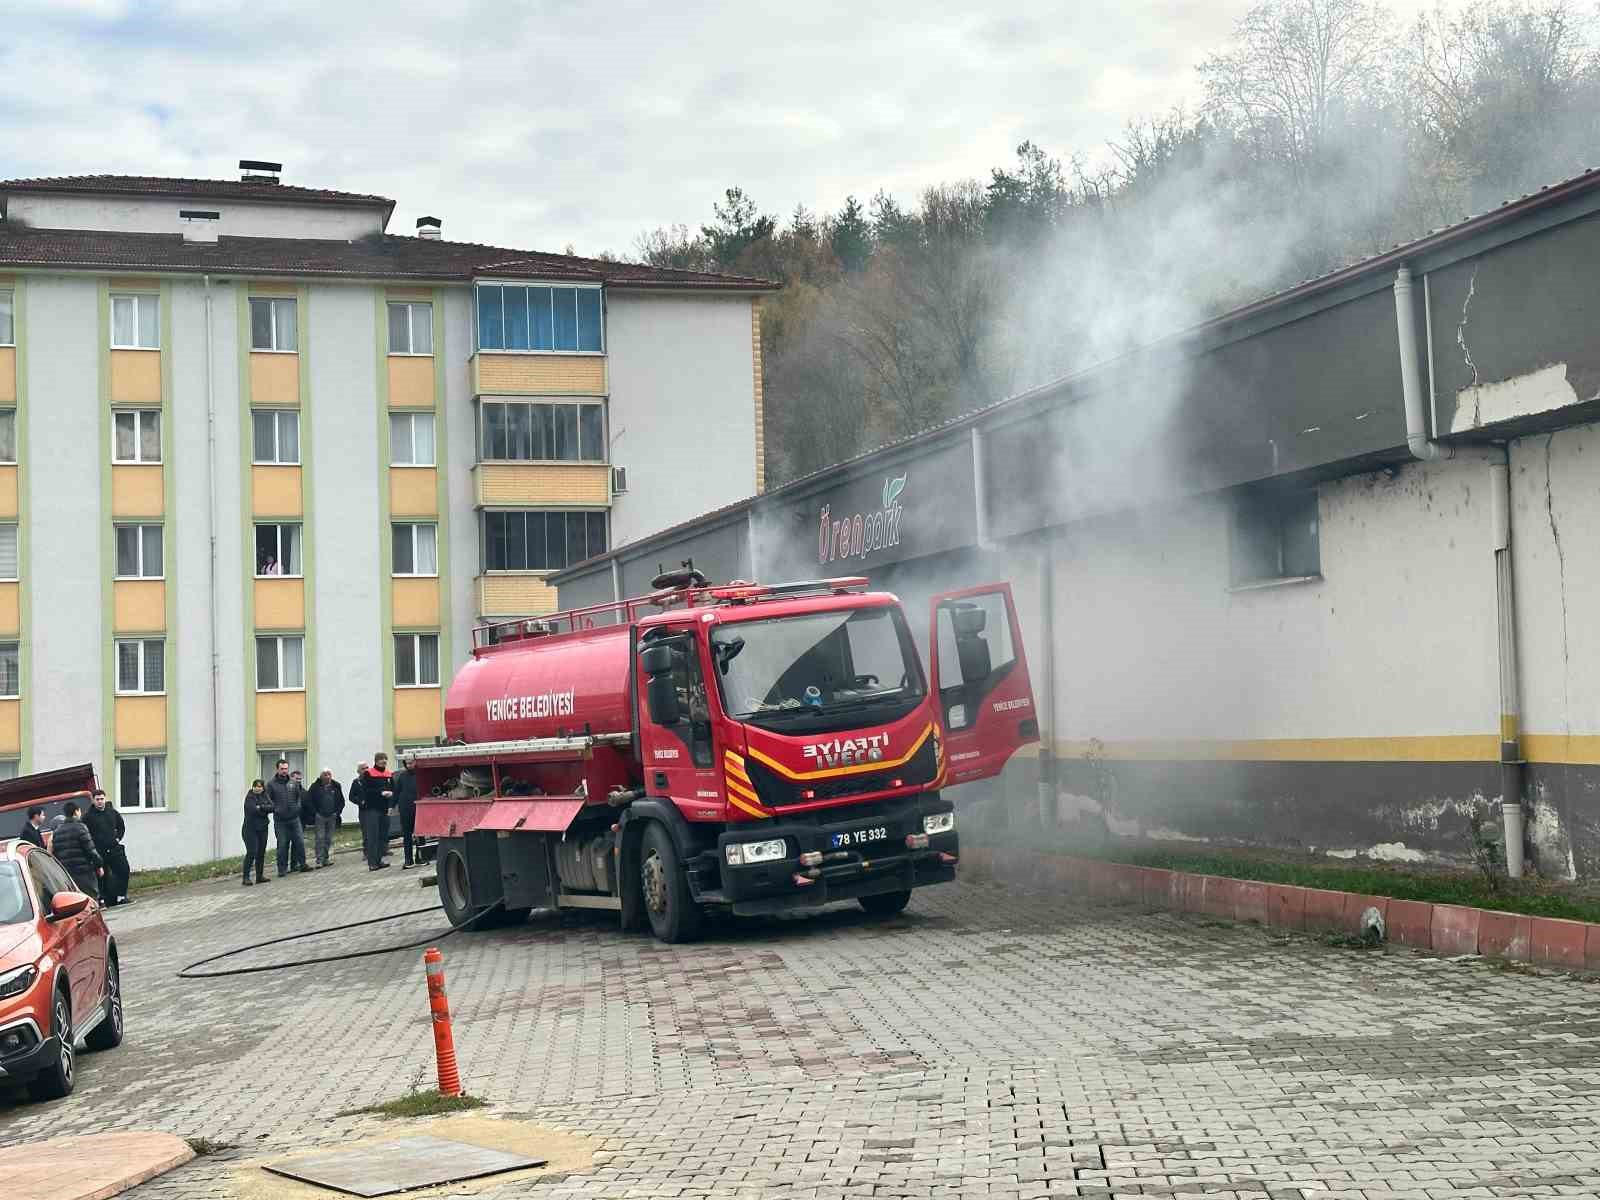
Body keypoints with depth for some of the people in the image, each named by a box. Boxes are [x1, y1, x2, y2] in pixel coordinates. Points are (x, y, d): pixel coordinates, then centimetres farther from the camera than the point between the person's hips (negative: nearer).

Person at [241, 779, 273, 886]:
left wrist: (261, 807, -17)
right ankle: (246, 877, -12)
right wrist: (265, 810, -8)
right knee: (251, 852, -13)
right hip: (250, 828, -6)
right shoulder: (249, 797, -6)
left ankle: (260, 876, 18)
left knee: (261, 853, 9)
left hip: (262, 828, 6)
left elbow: (272, 807, -4)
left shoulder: (265, 797, 11)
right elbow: (253, 809, -21)